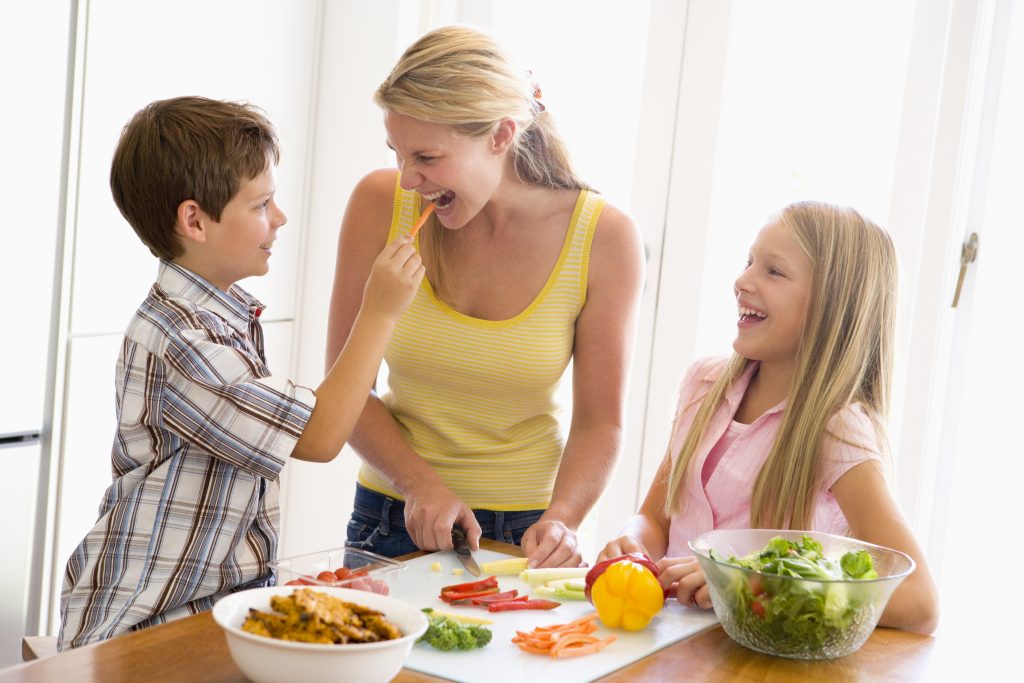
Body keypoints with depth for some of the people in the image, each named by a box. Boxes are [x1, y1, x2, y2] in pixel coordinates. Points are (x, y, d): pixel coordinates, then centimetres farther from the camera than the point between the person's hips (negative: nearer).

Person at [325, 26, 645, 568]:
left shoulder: (603, 238, -12)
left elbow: (599, 422, -5)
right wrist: (421, 484, -17)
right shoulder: (381, 204, -10)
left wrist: (561, 519, -22)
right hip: (393, 521, 1)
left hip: (525, 529, 0)